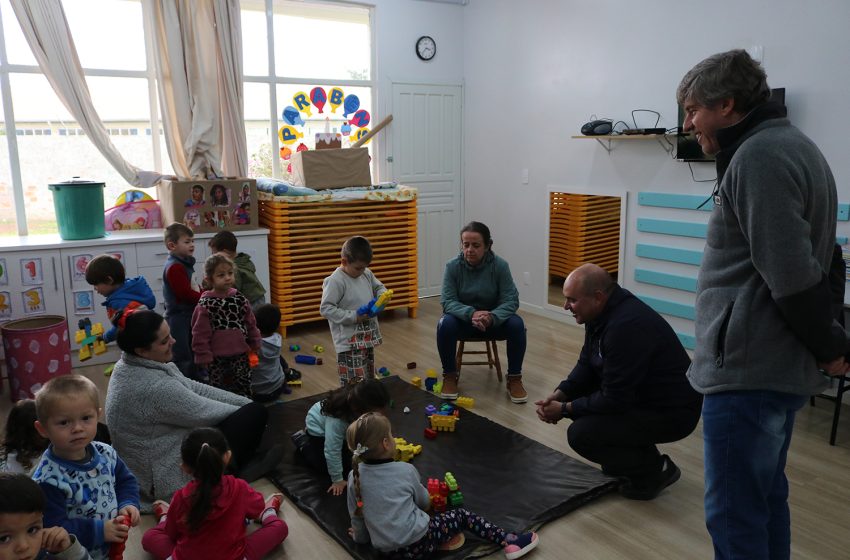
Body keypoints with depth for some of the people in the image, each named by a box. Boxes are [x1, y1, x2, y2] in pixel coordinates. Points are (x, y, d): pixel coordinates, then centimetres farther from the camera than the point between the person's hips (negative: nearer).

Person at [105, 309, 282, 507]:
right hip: (171, 476, -10)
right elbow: (203, 412, -19)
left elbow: (191, 387, 3)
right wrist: (244, 409, 0)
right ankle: (235, 471, 14)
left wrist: (245, 402, 2)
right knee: (256, 414, -7)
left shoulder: (132, 364, -3)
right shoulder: (153, 387, -33)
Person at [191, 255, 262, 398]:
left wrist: (255, 347, 11)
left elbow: (251, 325, 9)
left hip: (240, 355, 3)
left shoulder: (240, 299, 0)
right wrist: (204, 358, -9)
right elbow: (200, 335, -10)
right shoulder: (205, 305, -12)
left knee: (244, 391, 12)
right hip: (217, 359, -3)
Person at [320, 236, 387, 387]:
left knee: (369, 380, 19)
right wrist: (353, 317, -22)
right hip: (350, 341, -8)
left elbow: (379, 287, 22)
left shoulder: (366, 274, 5)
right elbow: (326, 309, -19)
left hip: (368, 336, 8)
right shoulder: (335, 281, -17)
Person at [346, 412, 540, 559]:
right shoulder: (405, 470, -10)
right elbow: (424, 501, 7)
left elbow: (355, 515, 9)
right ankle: (508, 541, 9)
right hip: (418, 542, -4)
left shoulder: (355, 476, -3)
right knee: (462, 515, 14)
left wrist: (361, 537, 28)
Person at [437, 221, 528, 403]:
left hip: (494, 320, 0)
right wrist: (471, 314, -38)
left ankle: (514, 378, -10)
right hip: (464, 320, 0)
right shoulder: (453, 266, -15)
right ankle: (450, 376, -11)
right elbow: (447, 301, -19)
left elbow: (511, 300, -18)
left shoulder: (500, 265, -16)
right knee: (445, 324, -32)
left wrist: (492, 317, -39)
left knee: (516, 324, -28)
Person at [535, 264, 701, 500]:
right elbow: (586, 365, 8)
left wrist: (565, 409, -16)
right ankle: (631, 453, 17)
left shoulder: (626, 326, -31)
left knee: (580, 434, -20)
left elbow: (615, 400, -27)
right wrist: (561, 394, -7)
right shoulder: (604, 311, -2)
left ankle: (655, 469, 1)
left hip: (672, 411, -10)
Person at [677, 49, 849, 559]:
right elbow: (807, 263, 18)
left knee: (734, 515, 1)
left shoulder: (758, 157, -17)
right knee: (766, 499, 21)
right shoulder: (792, 145, 16)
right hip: (778, 366, 10)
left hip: (748, 371, -10)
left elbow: (792, 276, -22)